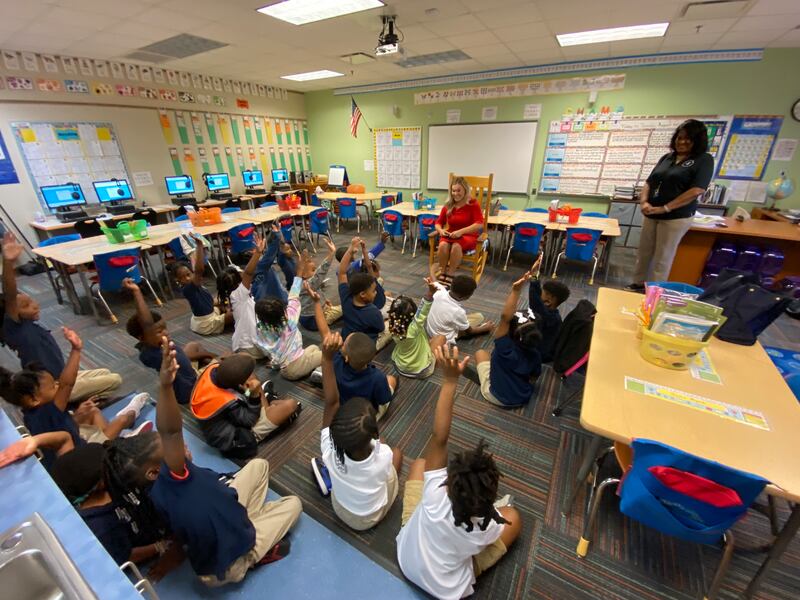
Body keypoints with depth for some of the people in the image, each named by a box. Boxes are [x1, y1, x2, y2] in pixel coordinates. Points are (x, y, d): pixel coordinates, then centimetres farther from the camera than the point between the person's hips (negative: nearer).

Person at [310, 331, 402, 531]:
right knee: (397, 452, 17)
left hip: (341, 511, 1)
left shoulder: (331, 450, -39)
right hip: (372, 517, -1)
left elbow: (331, 402, -40)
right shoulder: (383, 456, -40)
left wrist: (327, 358, -48)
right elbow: (376, 441, -15)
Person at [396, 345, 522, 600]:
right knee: (513, 515, 2)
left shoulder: (437, 495, -41)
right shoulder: (489, 527, -38)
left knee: (419, 463, 1)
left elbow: (439, 437, -42)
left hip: (406, 560, 1)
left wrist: (450, 380, -50)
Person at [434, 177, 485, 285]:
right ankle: (442, 275, -23)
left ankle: (449, 276, -27)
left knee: (456, 246, -38)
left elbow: (479, 224, -16)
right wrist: (441, 230, -13)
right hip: (451, 235, 3)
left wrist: (461, 231, -26)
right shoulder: (448, 205, 6)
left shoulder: (473, 204, -6)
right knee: (443, 245, -33)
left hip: (468, 236, -3)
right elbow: (438, 222, 12)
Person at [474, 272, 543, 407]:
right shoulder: (535, 354, -19)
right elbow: (535, 376, -1)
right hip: (522, 399, 5)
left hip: (496, 397, -4)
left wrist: (516, 290, -51)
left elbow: (505, 316, -44)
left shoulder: (506, 348, -33)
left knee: (480, 353, 13)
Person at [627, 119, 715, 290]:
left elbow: (696, 190, -14)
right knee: (643, 252, 11)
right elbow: (649, 182, 11)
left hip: (676, 217, -5)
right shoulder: (667, 157, 11)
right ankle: (638, 284, 25)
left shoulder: (704, 160, -4)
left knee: (662, 258, 1)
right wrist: (643, 201, -9)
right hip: (651, 215, 5)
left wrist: (664, 208, -19)